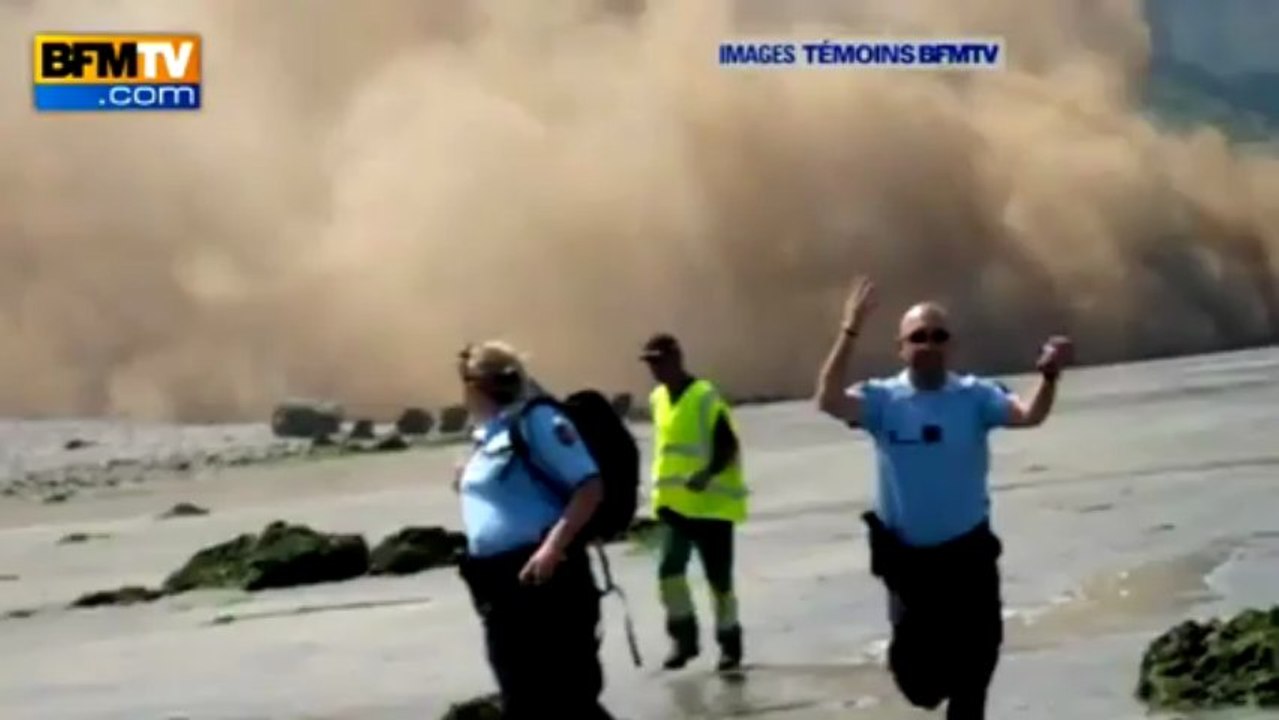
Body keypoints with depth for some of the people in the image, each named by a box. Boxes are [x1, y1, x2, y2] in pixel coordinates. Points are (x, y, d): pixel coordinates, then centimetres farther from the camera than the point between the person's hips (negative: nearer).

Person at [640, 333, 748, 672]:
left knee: (719, 577, 3)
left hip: (712, 503, -5)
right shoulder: (658, 398, 9)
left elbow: (729, 448, -15)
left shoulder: (705, 397, -14)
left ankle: (729, 642, 19)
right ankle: (684, 637, 6)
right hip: (675, 503, 6)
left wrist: (708, 474, -32)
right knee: (669, 568, -9)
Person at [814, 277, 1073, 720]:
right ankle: (930, 684, 41)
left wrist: (1049, 375, -40)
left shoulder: (975, 396, -5)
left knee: (976, 658, 9)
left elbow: (1030, 415, -19)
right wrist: (849, 332, -32)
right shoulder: (883, 400, -7)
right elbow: (829, 401, -24)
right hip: (908, 558, -1)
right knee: (912, 663, 4)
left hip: (968, 553, 1)